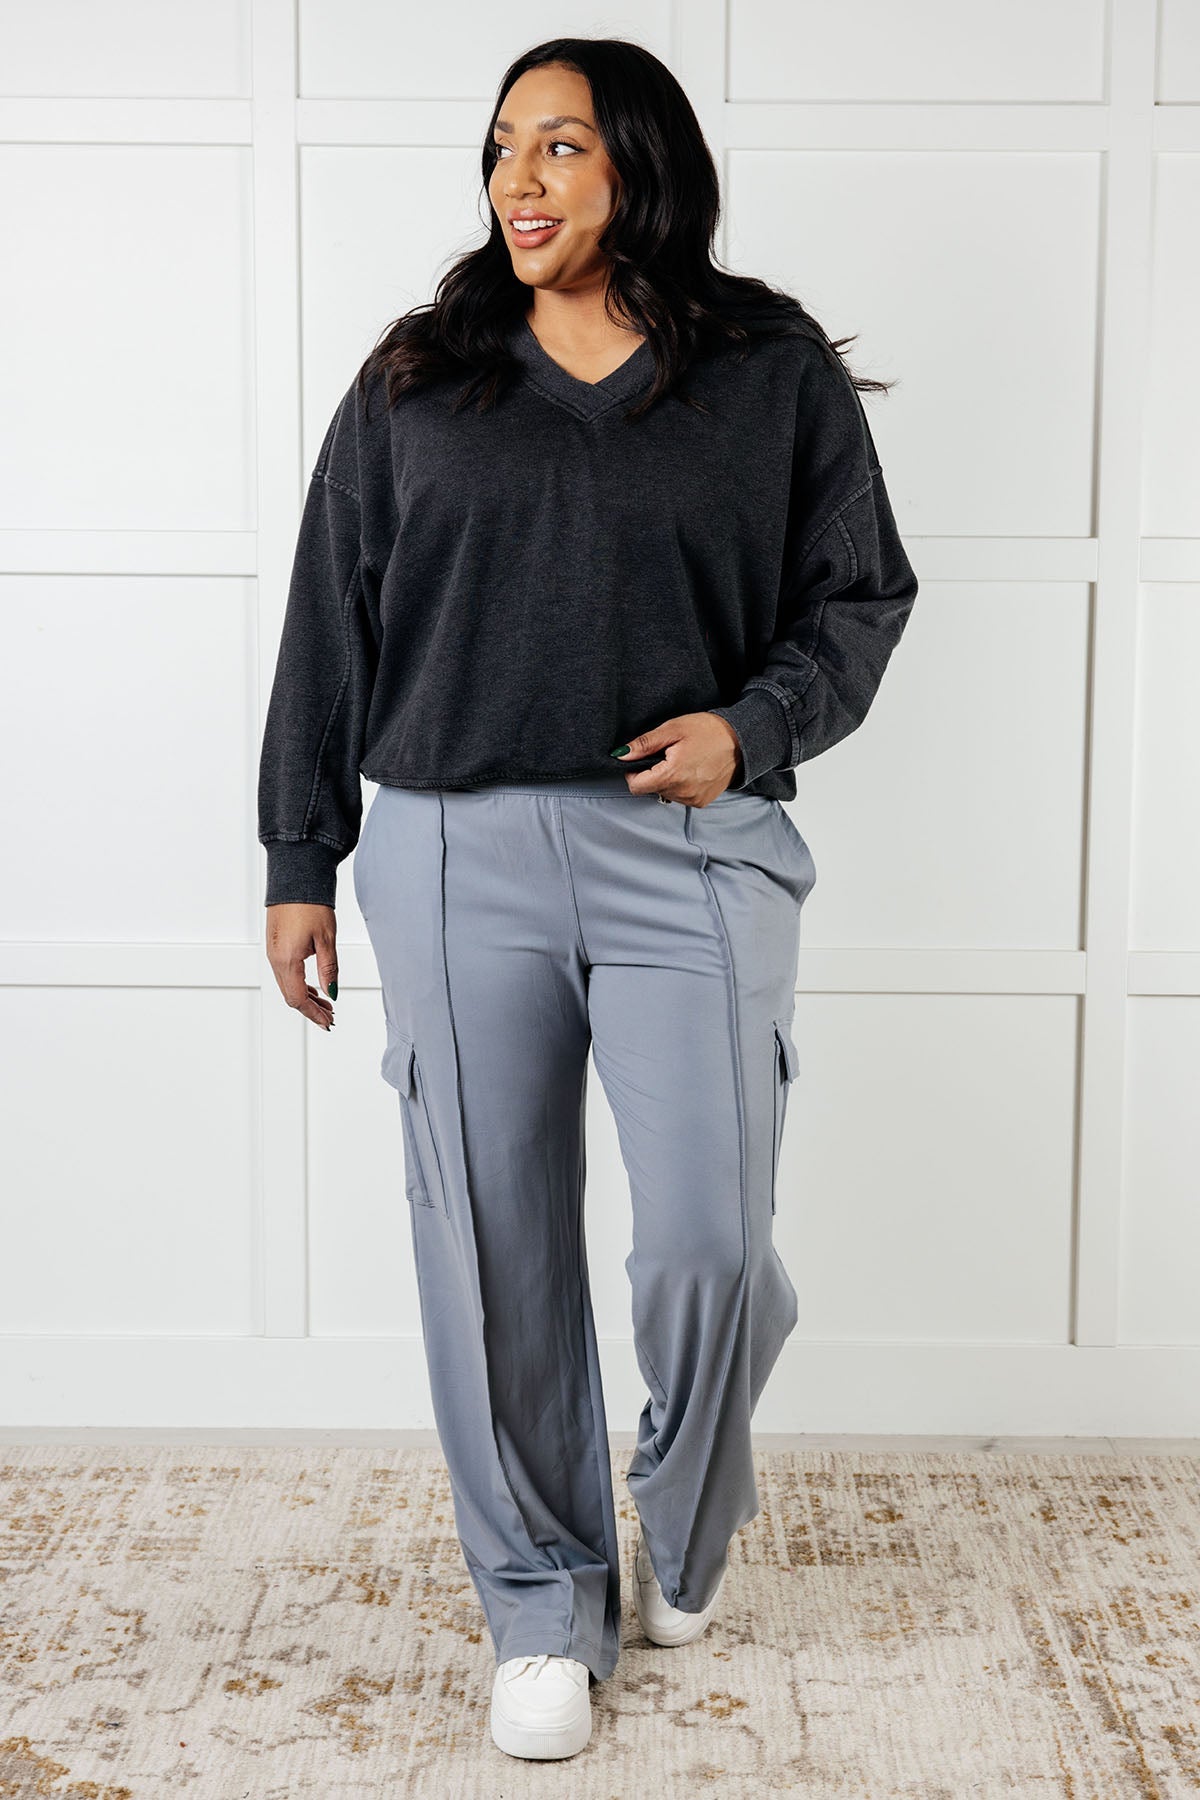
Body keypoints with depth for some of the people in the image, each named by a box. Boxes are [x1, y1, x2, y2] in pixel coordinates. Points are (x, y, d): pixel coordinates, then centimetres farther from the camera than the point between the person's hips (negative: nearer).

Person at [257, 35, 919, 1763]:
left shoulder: (778, 375, 6)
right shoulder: (413, 384, 10)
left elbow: (861, 591, 10)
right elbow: (331, 626, 11)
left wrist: (753, 725, -9)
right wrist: (302, 859, 9)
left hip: (693, 856, -1)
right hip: (457, 858, 2)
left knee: (709, 1242, -6)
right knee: (494, 1255, 4)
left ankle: (688, 1531, 28)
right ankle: (546, 1604, 23)